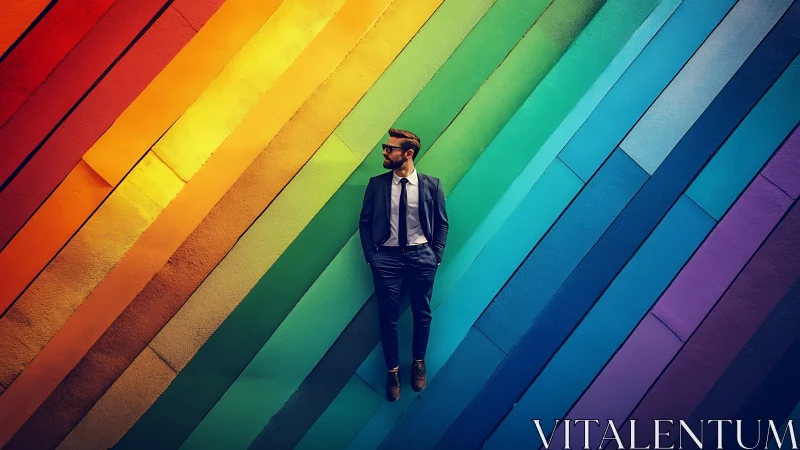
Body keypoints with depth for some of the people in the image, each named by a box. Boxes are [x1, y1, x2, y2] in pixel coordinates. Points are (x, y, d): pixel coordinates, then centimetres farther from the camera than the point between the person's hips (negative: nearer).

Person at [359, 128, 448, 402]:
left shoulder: (431, 184, -1)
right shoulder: (376, 184, 1)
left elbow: (442, 223, 5)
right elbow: (364, 222, 4)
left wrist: (436, 256, -2)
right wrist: (371, 256, -3)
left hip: (421, 256, 0)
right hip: (387, 257, 0)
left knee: (422, 314, 11)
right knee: (388, 317, 4)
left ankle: (418, 364, 32)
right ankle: (392, 371, 20)